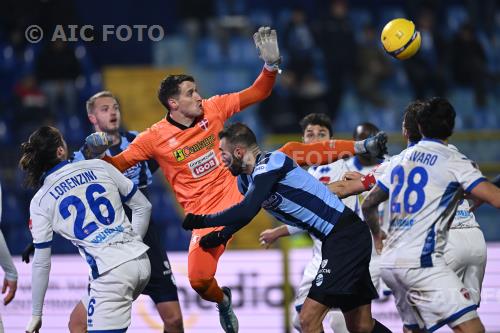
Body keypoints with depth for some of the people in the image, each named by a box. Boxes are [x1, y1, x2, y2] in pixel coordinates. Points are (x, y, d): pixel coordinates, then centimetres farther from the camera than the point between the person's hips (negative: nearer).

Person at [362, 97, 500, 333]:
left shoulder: (400, 160, 17)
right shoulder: (454, 161, -3)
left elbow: (368, 205, 28)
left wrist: (377, 234, 46)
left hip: (390, 261, 8)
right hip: (421, 261, -8)